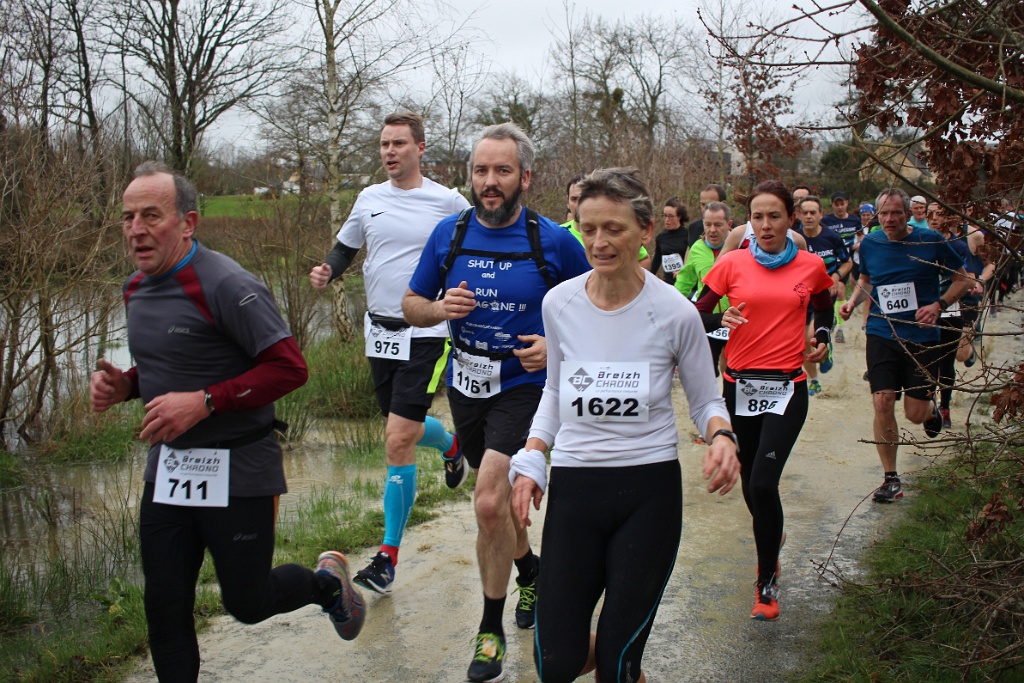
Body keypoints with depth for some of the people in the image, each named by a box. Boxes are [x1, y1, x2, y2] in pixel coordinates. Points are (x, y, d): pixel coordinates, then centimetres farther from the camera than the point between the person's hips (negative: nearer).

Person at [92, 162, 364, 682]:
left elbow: (289, 367, -21)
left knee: (247, 604, 7)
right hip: (167, 467, 7)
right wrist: (122, 385, 0)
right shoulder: (137, 288, 7)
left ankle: (326, 582, 36)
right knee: (165, 610, 9)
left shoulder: (225, 285, -19)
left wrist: (204, 402, -26)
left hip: (236, 471, -7)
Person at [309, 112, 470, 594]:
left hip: (427, 333, -5)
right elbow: (346, 246, 19)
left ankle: (388, 556, 0)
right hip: (380, 331, 5)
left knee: (399, 439, -11)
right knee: (403, 430, 17)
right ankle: (453, 445, 54)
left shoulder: (448, 202, -5)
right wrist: (327, 271, -2)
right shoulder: (369, 198, 8)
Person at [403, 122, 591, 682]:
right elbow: (411, 304, 7)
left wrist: (557, 346, -16)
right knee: (500, 495, 21)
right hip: (465, 383, 5)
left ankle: (491, 629, -1)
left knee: (489, 502, -18)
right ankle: (529, 569, 49)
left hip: (522, 384, -5)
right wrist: (440, 308, -15)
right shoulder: (449, 234, -1)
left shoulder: (554, 242, -10)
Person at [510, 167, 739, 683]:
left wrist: (721, 437, -19)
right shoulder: (559, 303, -2)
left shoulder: (675, 313, -9)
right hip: (573, 486, 2)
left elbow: (706, 401, 3)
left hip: (650, 490, -2)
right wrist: (531, 458, 0)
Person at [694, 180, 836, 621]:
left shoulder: (810, 266, 3)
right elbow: (699, 314, 1)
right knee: (750, 481, 12)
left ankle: (767, 584, 2)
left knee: (763, 483, -14)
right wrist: (722, 320, -19)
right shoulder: (732, 264, -1)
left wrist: (822, 340, 5)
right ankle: (772, 537, 46)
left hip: (787, 386, -2)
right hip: (740, 385, 2)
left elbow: (823, 308, 23)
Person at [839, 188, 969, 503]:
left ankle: (931, 407, 41)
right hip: (882, 334, 2)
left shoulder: (931, 241, -8)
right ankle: (891, 478, 6)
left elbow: (962, 279, 1)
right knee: (882, 403, -9)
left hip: (922, 337, -2)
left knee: (915, 414, 0)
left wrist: (938, 305, -15)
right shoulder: (870, 244, 2)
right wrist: (853, 301, 1)